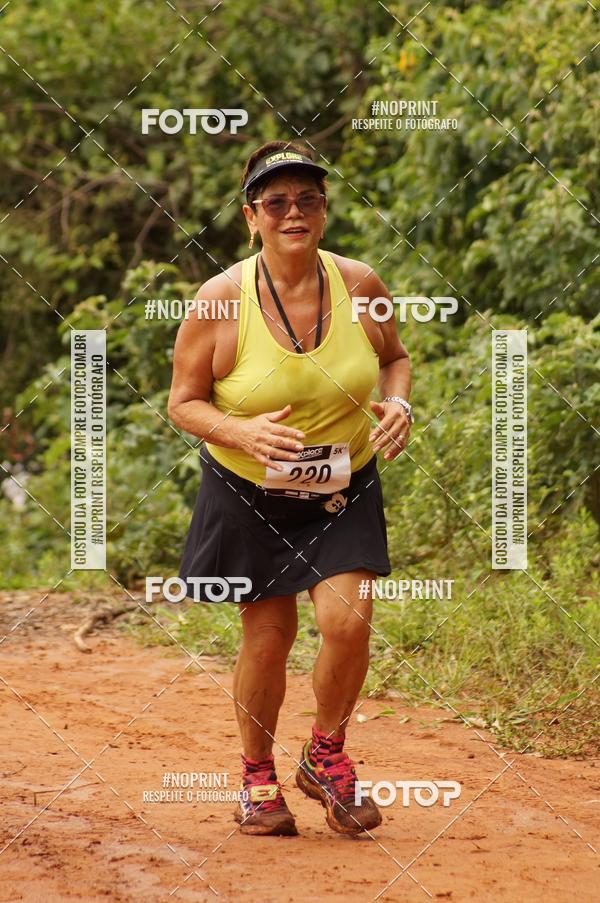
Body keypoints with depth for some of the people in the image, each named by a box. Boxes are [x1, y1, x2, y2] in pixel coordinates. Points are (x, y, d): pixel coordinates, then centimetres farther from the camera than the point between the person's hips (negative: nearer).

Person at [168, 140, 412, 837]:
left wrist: (398, 402, -11)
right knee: (267, 636, 3)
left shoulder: (359, 285, -8)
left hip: (344, 491, 2)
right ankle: (258, 777, 27)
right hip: (251, 493, -1)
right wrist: (241, 432, -26)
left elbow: (394, 357, 11)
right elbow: (183, 401, -7)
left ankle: (325, 757, 11)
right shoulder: (222, 298, -15)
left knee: (348, 621, -14)